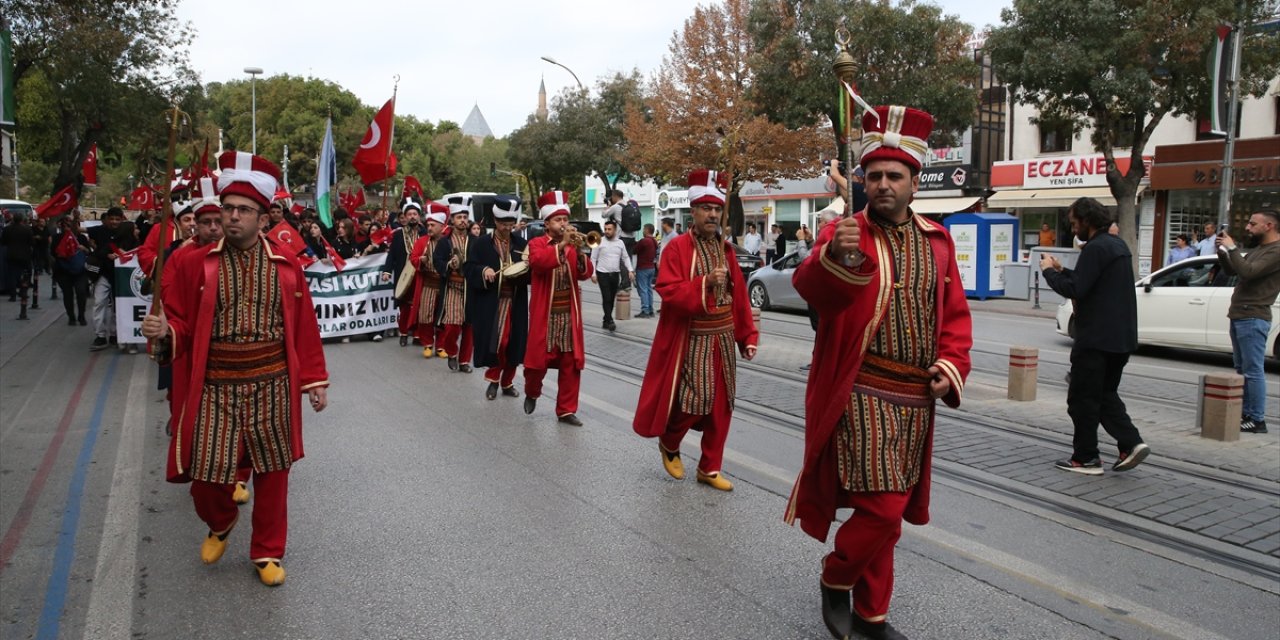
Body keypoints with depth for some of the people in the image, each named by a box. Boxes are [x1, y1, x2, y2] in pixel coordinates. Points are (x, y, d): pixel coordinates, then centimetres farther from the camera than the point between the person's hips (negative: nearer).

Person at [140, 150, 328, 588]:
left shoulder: (286, 268, 2)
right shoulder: (195, 264, 1)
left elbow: (304, 329, 5)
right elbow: (182, 326, 5)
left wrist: (315, 381, 4)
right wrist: (164, 331, -18)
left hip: (272, 390, 0)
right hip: (215, 391, 0)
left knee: (272, 474, 8)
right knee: (207, 476, 1)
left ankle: (268, 552, 28)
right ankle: (221, 524, 36)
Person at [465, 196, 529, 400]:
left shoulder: (522, 244, 8)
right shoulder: (480, 243, 2)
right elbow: (469, 269, -2)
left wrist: (523, 270, -16)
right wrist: (483, 271, -20)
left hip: (515, 303, 3)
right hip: (490, 303, -2)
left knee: (513, 342, 5)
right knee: (494, 342, -4)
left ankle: (507, 382, 19)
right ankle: (493, 379, 15)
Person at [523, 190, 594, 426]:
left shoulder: (572, 246, 11)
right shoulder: (537, 243, -2)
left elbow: (585, 273, -3)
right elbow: (538, 261, -25)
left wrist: (579, 253, -21)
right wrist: (561, 245, -33)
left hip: (569, 314, 4)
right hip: (545, 315, -4)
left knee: (571, 363, 2)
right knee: (539, 359, 4)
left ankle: (566, 410, 11)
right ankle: (532, 393, 33)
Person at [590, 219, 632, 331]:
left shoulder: (620, 243, 7)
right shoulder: (599, 242, -3)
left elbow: (626, 258, 12)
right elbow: (593, 259, -2)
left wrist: (630, 271, 0)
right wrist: (593, 273, -9)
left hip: (615, 274, 4)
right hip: (602, 274, -4)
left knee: (611, 299, 9)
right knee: (606, 298, -11)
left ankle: (606, 321, 19)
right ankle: (610, 321, -12)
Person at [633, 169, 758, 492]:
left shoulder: (725, 249, 9)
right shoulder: (677, 247, -9)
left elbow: (739, 296, 10)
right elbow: (669, 293, -18)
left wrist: (747, 335, 5)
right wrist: (705, 283, -28)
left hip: (723, 338, 6)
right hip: (691, 340, -6)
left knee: (721, 405, 8)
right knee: (693, 400, -5)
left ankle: (709, 468, 20)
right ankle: (669, 443, 25)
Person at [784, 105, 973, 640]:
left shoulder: (937, 241, 9)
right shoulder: (845, 233, -8)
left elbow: (955, 314, 16)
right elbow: (810, 286, -28)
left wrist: (951, 367, 0)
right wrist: (836, 258, -50)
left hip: (916, 400, 6)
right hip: (862, 395, -6)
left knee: (888, 511, 14)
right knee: (883, 507, -12)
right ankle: (835, 577, 17)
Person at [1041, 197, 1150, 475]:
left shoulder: (1096, 248, -17)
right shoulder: (1117, 244, 15)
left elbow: (1074, 289, -22)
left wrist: (1049, 271, -8)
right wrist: (1061, 270, 13)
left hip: (1097, 337, -10)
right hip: (1121, 337, 10)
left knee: (1083, 398, 0)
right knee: (1105, 394, 19)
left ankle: (1085, 458, 6)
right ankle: (1131, 443, 7)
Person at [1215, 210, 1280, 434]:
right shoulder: (1257, 249, 18)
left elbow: (1248, 272, -25)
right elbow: (1231, 270, 23)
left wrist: (1232, 248, -16)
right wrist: (1222, 250, 7)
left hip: (1253, 319, -10)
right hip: (1238, 316, 10)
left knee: (1252, 371, -8)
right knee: (1242, 369, 13)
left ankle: (1257, 420, -4)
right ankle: (1245, 414, 20)